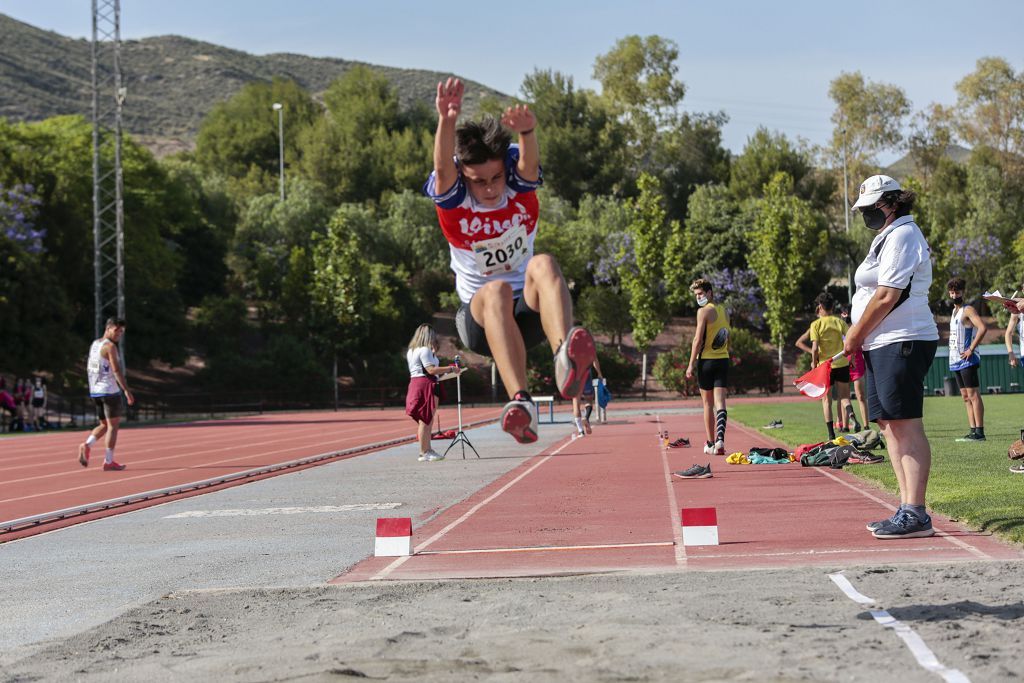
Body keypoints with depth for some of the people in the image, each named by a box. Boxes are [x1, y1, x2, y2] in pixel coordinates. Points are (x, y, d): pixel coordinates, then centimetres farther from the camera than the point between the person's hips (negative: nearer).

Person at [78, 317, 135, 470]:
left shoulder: (94, 345, 14)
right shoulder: (110, 346, -12)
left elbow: (89, 368, 21)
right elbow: (116, 370, -21)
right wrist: (127, 391, -23)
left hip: (95, 392, 8)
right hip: (110, 391, -8)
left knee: (105, 425, 17)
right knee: (113, 425, 0)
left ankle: (87, 445, -6)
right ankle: (108, 462, 0)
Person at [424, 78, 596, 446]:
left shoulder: (519, 185, -5)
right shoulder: (451, 199, -9)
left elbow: (529, 161, -29)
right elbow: (443, 168, -32)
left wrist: (527, 131, -54)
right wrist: (446, 121, -54)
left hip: (529, 313, 1)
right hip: (479, 319, -1)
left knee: (543, 264, -33)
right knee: (496, 290, -37)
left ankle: (565, 360, -61)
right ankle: (521, 402, -56)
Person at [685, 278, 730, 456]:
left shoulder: (704, 311, -9)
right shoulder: (724, 311, 14)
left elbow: (698, 340, -13)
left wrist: (691, 364, -11)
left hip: (706, 361, -5)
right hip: (723, 361, 5)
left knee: (707, 403, 6)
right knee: (720, 402, -3)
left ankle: (710, 443, 12)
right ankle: (720, 440, -21)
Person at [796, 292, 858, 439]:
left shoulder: (816, 325, -7)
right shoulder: (839, 322, 1)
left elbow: (815, 348, -14)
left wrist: (814, 362, -1)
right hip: (842, 364, 2)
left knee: (826, 399, 8)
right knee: (844, 396, 10)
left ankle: (831, 433, 4)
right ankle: (850, 415, -23)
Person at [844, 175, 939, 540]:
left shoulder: (902, 236, -10)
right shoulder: (889, 237, 22)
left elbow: (887, 296, -17)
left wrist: (855, 336, -8)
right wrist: (859, 337, 12)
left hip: (902, 344, -11)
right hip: (884, 346, 11)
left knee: (907, 425, -12)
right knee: (890, 425, 8)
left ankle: (916, 515, -14)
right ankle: (907, 509, 10)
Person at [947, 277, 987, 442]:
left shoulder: (968, 310, -9)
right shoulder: (954, 311, 18)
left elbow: (983, 328, -23)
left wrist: (971, 349, -21)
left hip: (967, 360, -9)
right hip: (956, 361, 9)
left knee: (973, 395, -11)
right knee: (966, 397, 8)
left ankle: (979, 431, -13)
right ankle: (973, 430, 9)